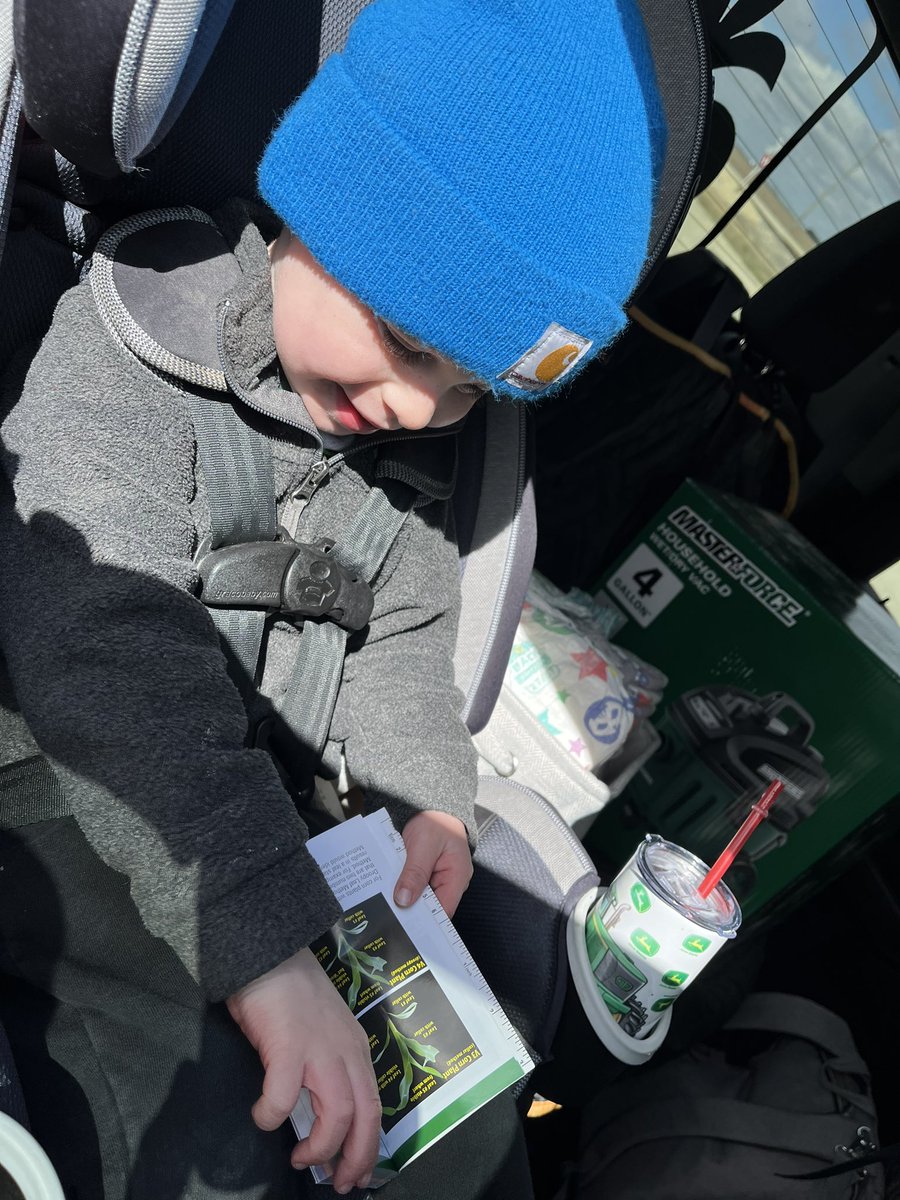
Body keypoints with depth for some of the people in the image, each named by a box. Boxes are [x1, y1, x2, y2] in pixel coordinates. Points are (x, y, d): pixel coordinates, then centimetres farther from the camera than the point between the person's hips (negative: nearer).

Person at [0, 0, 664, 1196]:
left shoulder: (413, 436, -1)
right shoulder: (128, 345, -20)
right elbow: (104, 653, -34)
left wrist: (426, 791, -7)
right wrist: (267, 941, -39)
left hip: (254, 818, 5)